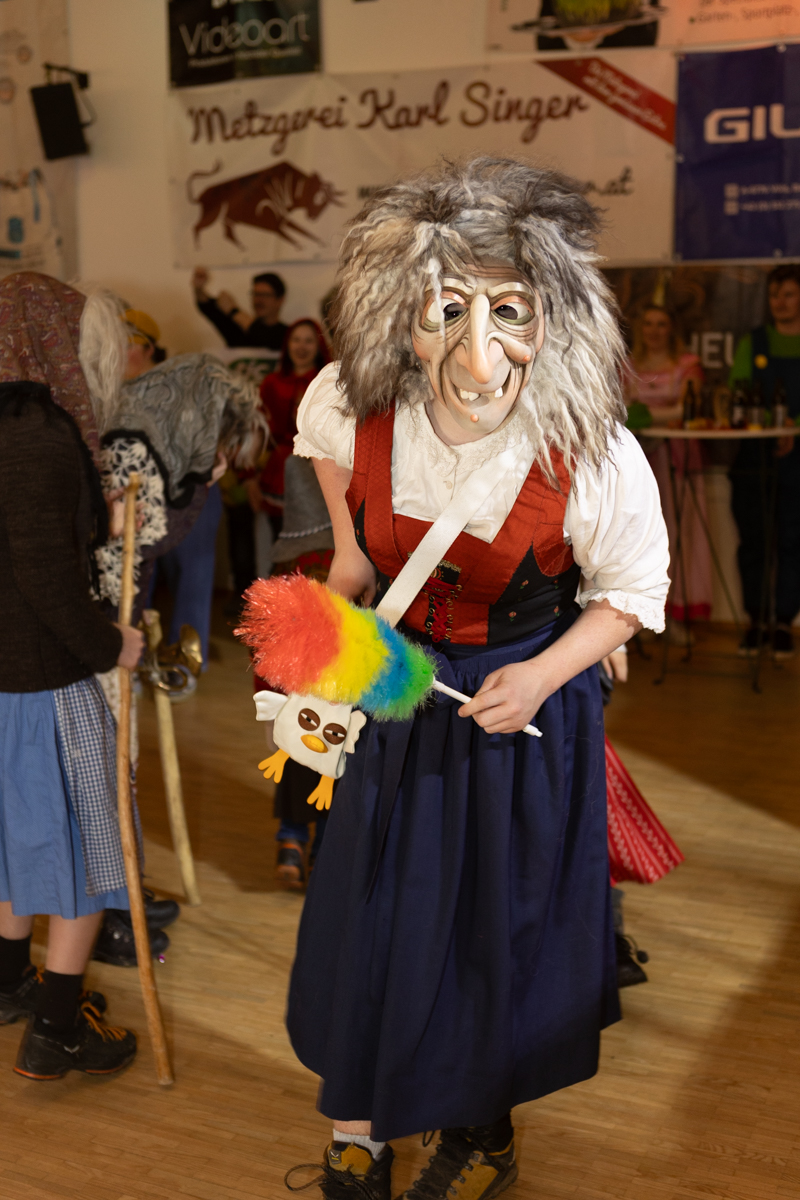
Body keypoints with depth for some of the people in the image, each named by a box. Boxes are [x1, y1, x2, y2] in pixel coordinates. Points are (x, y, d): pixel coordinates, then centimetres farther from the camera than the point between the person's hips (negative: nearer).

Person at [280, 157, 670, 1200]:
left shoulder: (596, 457, -28)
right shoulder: (355, 405, -21)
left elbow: (633, 592, -10)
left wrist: (543, 676, -23)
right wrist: (347, 547, -4)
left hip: (529, 704, -2)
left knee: (500, 928, 13)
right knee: (368, 915, 13)